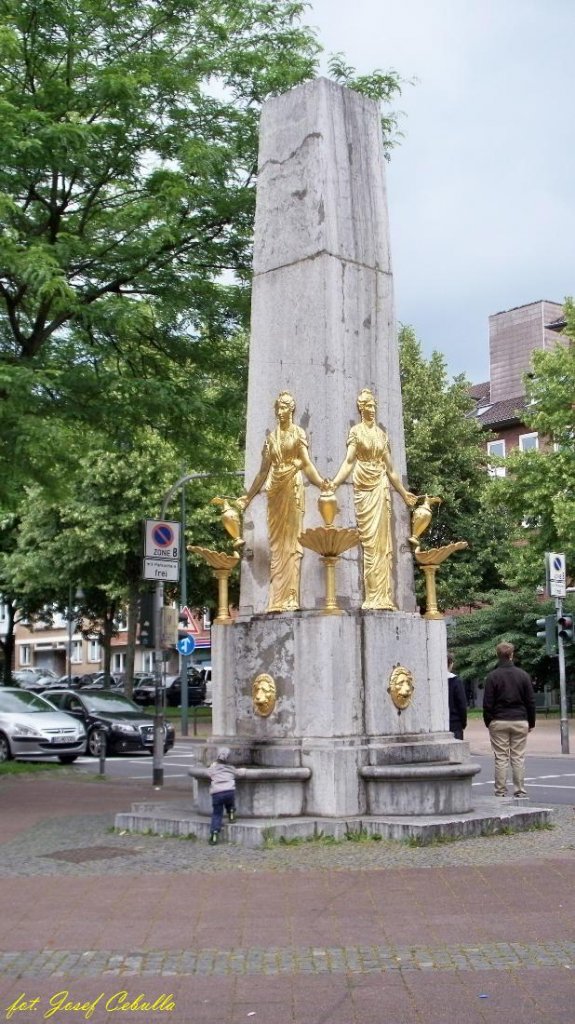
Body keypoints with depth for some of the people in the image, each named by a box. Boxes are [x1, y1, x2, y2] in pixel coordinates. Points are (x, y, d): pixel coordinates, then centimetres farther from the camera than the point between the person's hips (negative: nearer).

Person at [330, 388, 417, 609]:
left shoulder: (382, 434, 16)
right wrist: (334, 483, -21)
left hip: (381, 488, 4)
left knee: (383, 541, 0)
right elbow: (349, 461, -6)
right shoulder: (356, 431, 4)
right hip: (364, 488, -4)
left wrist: (403, 492, 23)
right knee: (369, 540, -9)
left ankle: (383, 597, -1)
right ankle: (373, 597, -10)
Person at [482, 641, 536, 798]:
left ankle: (501, 792, 1)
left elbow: (487, 703, -4)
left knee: (501, 759, 1)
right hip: (520, 722, 2)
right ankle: (520, 792, 4)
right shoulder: (523, 675, 3)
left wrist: (488, 722, 6)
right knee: (518, 758, 5)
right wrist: (531, 723, 14)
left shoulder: (492, 676, -3)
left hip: (498, 722, -2)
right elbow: (531, 701, 6)